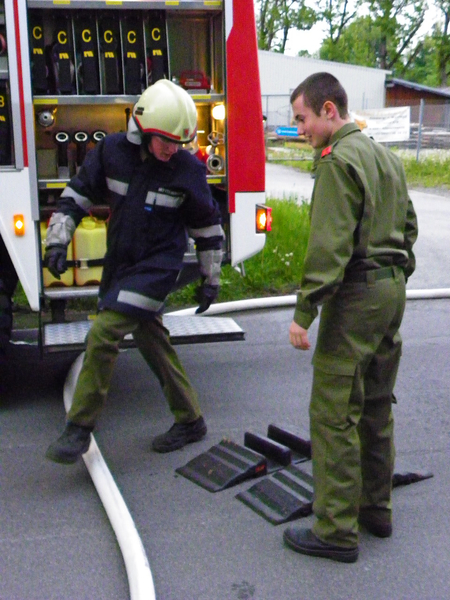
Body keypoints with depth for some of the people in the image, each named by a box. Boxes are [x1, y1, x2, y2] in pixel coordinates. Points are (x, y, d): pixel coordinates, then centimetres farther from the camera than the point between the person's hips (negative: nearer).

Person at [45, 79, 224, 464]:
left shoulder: (188, 169, -10)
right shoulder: (112, 151, -4)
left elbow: (208, 226, 2)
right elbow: (78, 194, 6)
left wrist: (210, 280, 6)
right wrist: (58, 240, -3)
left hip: (157, 267, -5)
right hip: (120, 265, 5)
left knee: (103, 334, -16)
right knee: (152, 342, 13)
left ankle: (80, 428, -3)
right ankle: (191, 421, 28)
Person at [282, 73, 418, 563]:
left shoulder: (338, 161, -13)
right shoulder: (385, 156, 16)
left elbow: (329, 246, -21)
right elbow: (408, 225, 20)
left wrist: (304, 311, -20)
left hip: (356, 296, -10)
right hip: (391, 290, 10)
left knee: (333, 412, -4)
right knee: (376, 406, 17)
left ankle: (337, 531, 3)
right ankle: (376, 510, 28)